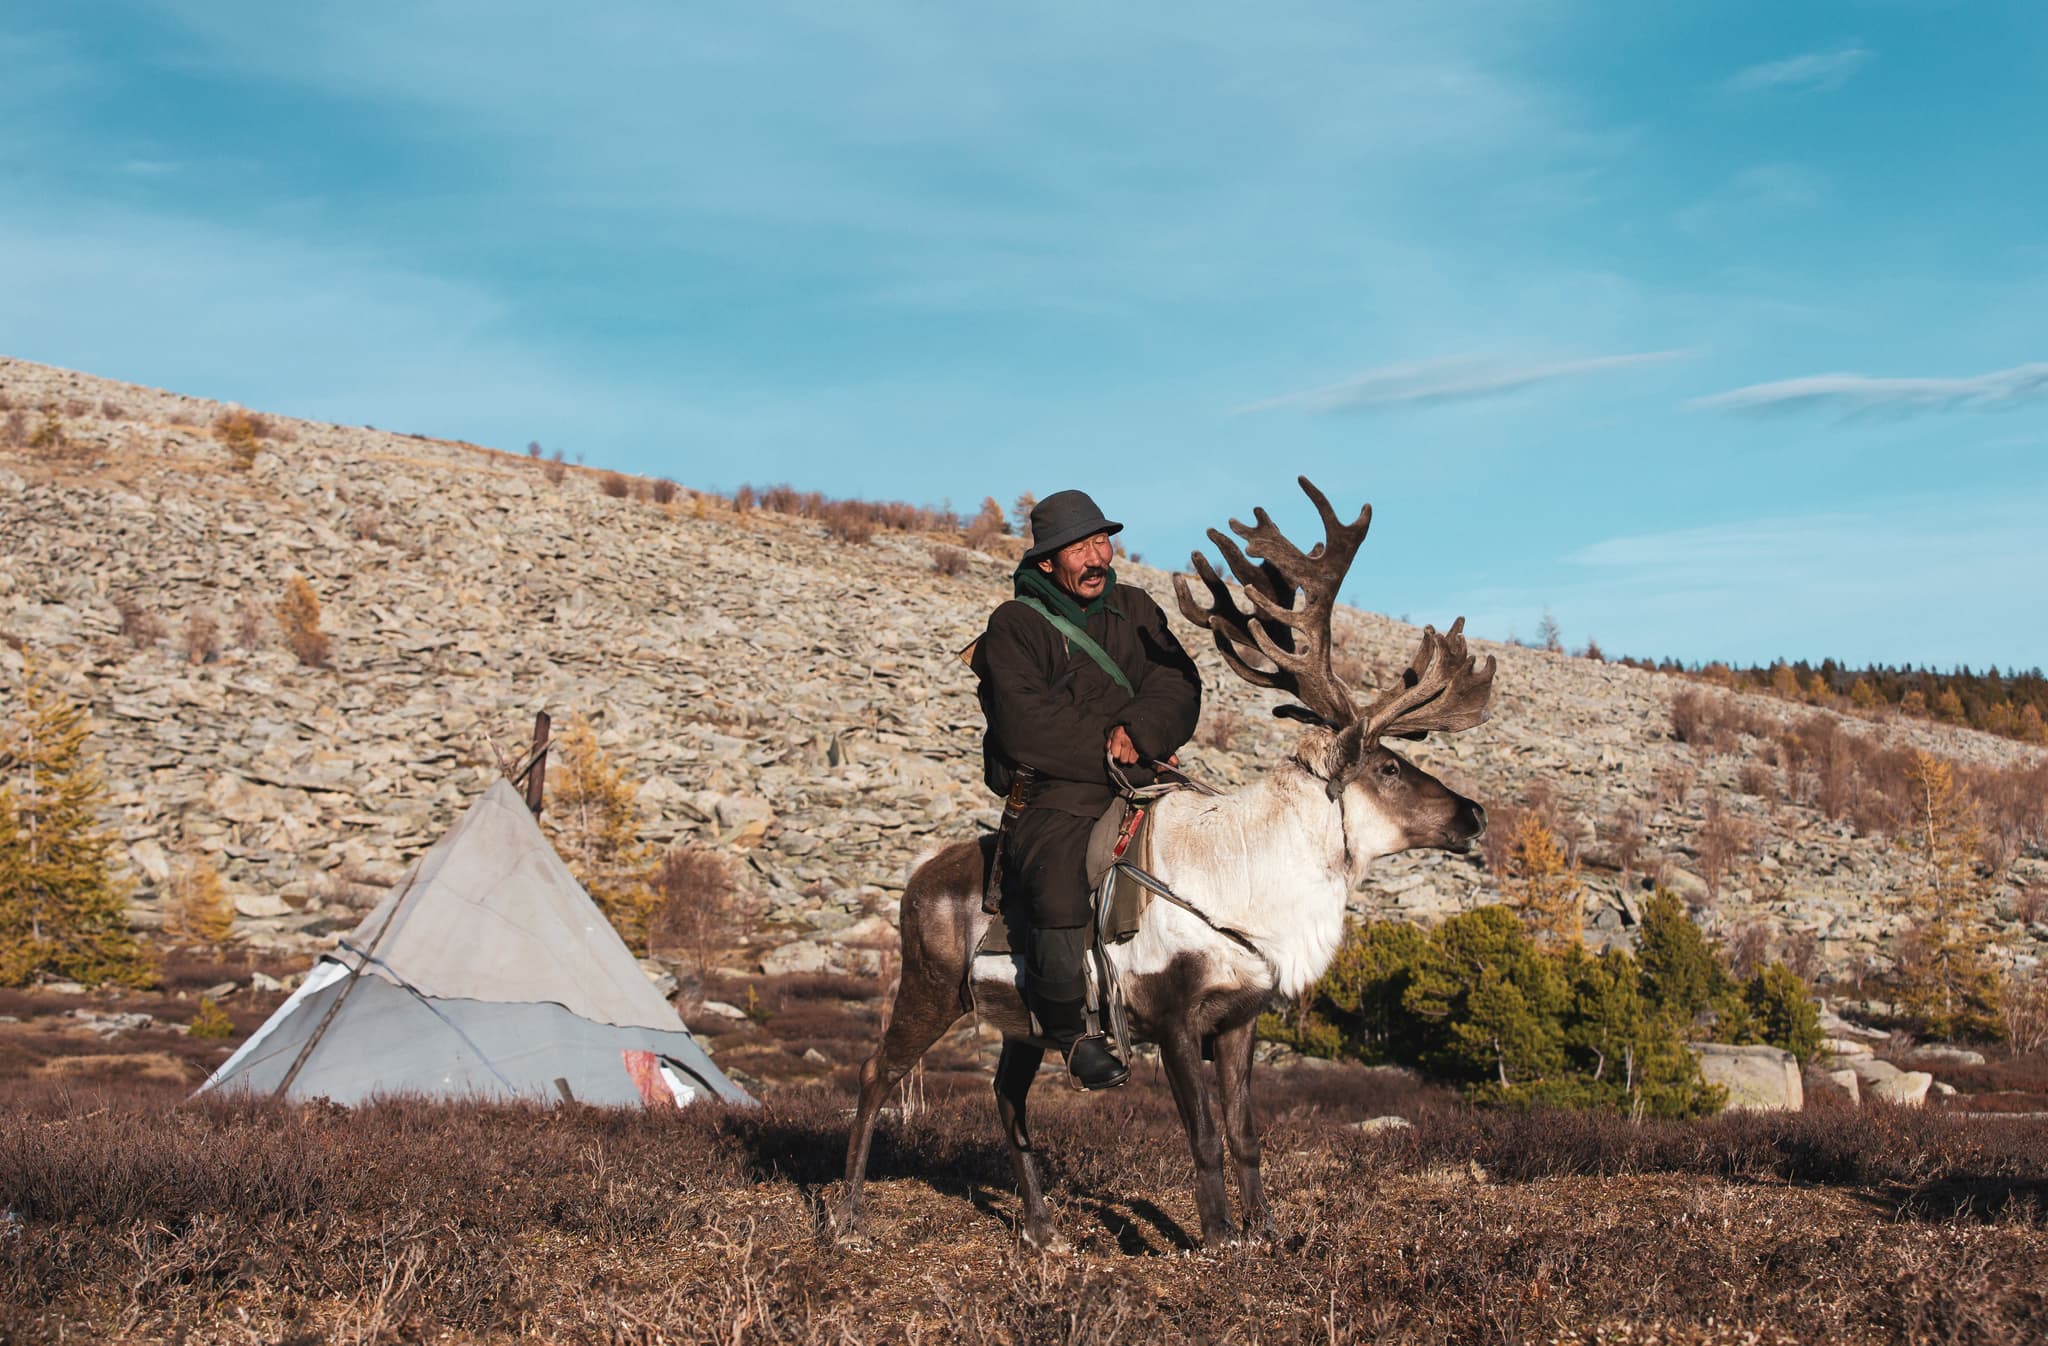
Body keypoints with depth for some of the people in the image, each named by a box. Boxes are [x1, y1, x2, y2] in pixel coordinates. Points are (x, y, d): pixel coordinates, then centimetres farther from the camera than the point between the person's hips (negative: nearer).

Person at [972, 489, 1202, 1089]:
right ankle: (1074, 1031, -12)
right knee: (1058, 887, -30)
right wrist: (1110, 748, -12)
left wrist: (1139, 730, -19)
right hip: (1053, 797, -5)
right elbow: (1023, 727, -12)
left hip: (1142, 790, 6)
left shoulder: (1135, 608, 15)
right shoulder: (1015, 625, -1)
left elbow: (1178, 684, 1)